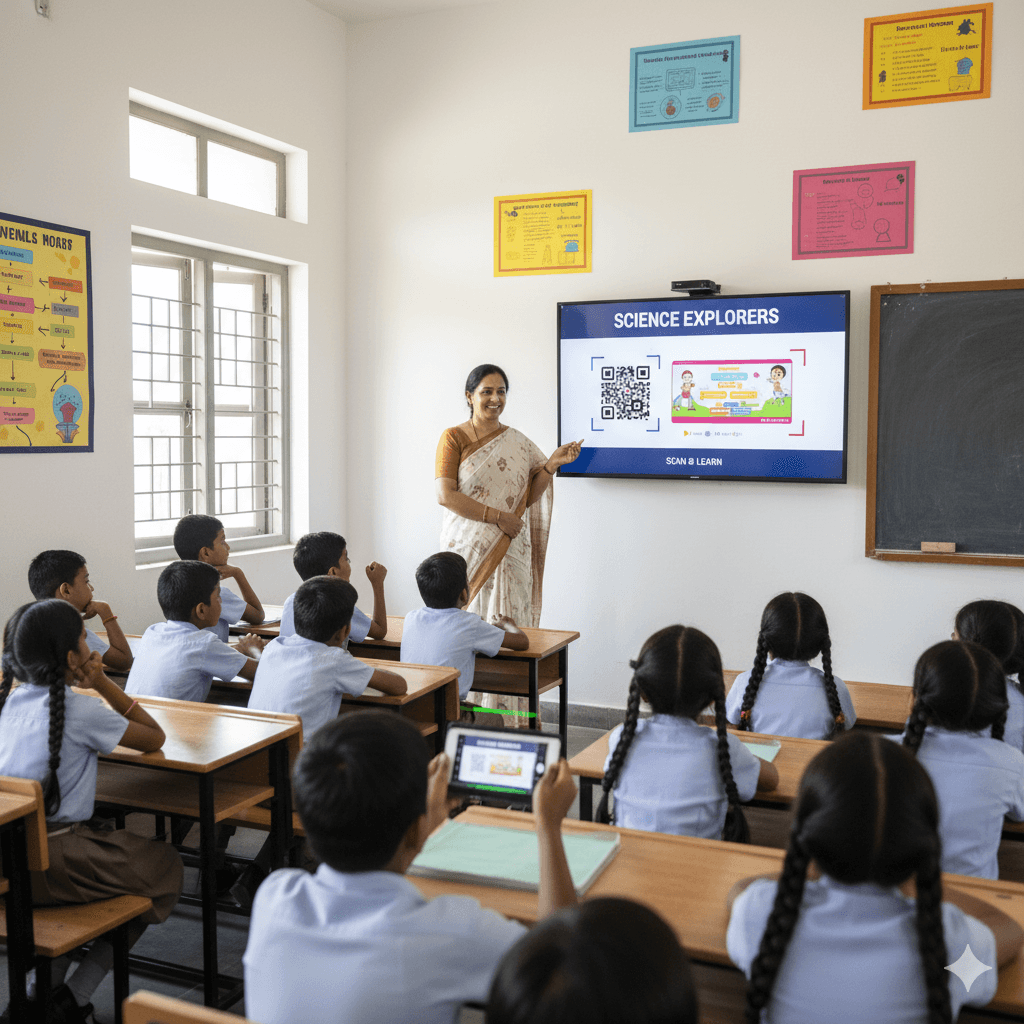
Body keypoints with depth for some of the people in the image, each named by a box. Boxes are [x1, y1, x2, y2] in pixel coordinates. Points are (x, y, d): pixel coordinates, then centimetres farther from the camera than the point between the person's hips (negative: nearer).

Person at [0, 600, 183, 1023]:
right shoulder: (81, 711, -13)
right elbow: (154, 738, -2)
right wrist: (102, 684, -2)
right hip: (44, 866, -8)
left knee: (112, 842, 32)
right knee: (166, 865, 12)